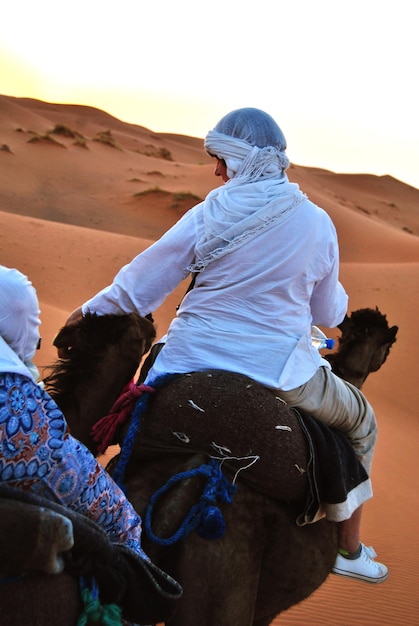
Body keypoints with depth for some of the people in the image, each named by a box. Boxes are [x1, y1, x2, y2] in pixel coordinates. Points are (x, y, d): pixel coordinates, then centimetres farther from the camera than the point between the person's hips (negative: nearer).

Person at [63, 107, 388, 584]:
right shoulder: (317, 224, -1)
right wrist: (336, 292, 33)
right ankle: (349, 550, 30)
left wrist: (88, 311, 16)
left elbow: (137, 288, -1)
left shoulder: (209, 215, -5)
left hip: (192, 360, 1)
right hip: (279, 372, 0)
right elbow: (329, 315, 10)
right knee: (361, 422, 27)